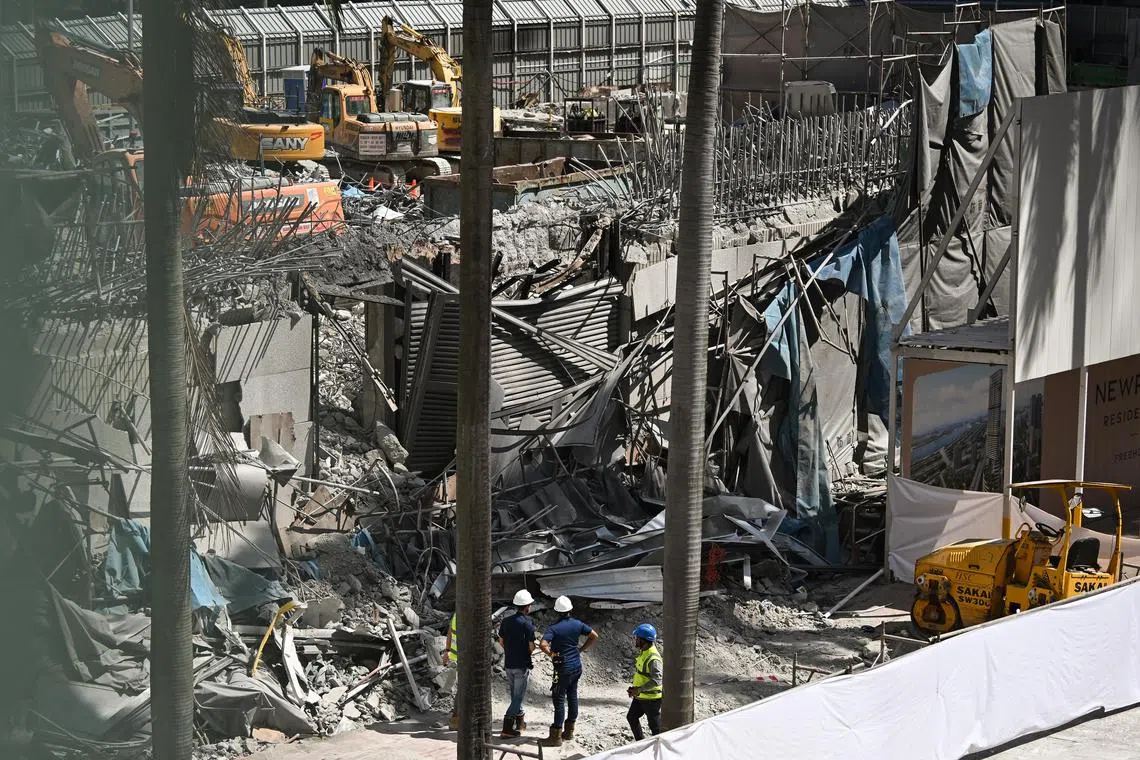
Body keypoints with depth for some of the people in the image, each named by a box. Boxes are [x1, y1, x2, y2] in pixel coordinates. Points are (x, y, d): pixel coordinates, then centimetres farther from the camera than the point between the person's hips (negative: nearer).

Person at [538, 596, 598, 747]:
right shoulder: (577, 625, 0)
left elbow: (543, 644, -31)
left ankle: (556, 736, -4)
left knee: (559, 700, -4)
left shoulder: (554, 628, -17)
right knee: (572, 697, 15)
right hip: (577, 666, 6)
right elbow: (594, 636, 8)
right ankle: (569, 731, 24)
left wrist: (550, 654, -12)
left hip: (562, 668, -6)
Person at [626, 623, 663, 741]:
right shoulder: (643, 652, 4)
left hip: (651, 697, -11)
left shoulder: (653, 658, -28)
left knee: (655, 725, 3)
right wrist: (635, 688, 13)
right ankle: (640, 741, 35)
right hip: (640, 696, 11)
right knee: (631, 717, 22)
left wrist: (639, 690, -33)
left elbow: (656, 680, -34)